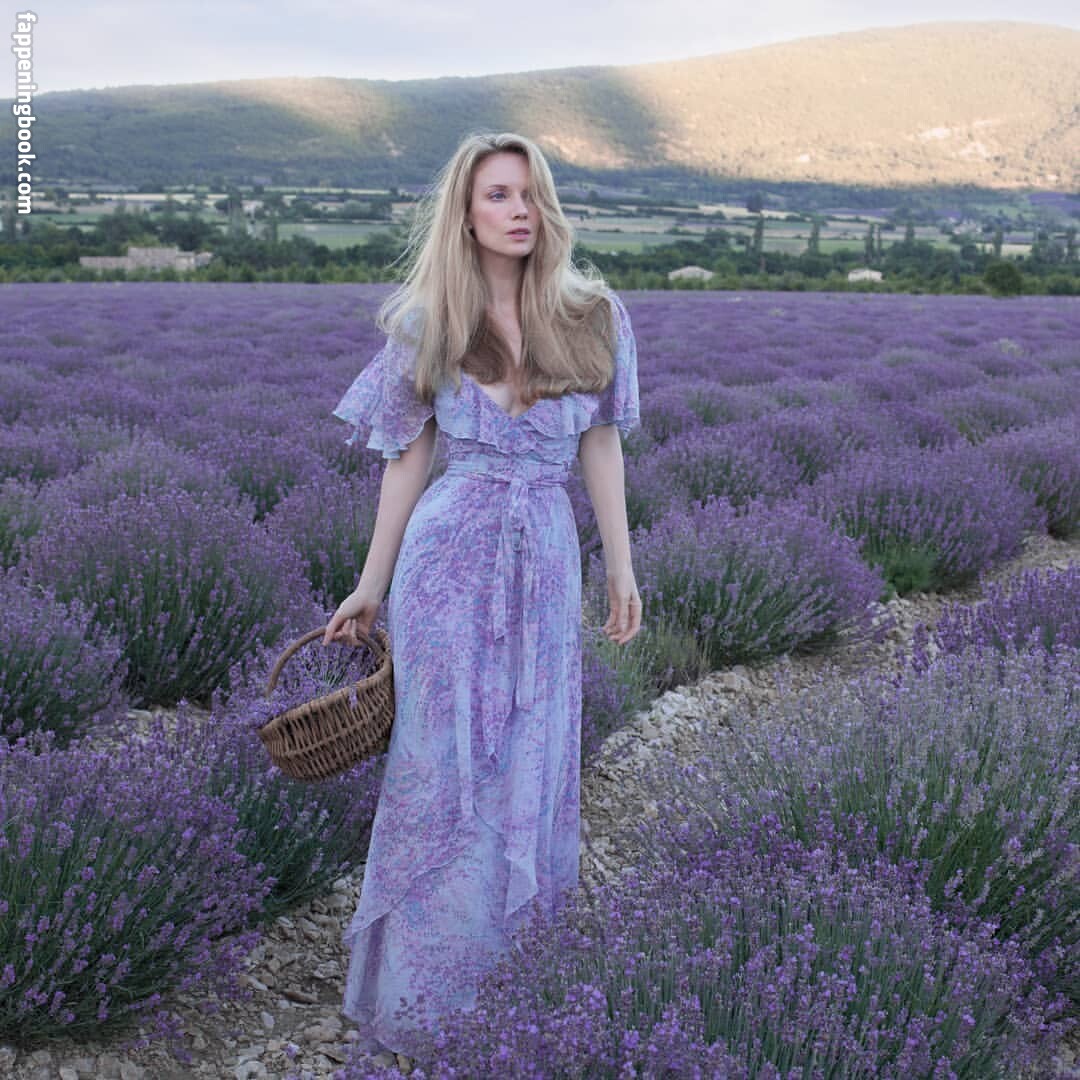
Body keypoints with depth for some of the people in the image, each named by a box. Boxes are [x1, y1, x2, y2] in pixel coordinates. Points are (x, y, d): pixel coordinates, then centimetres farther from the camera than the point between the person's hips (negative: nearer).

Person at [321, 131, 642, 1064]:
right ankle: (418, 998, 20)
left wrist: (621, 569, 7)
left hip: (546, 562, 2)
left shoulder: (592, 315, 2)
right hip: (449, 556, -2)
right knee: (447, 772, 3)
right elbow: (408, 457, 4)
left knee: (532, 773, 9)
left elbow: (600, 444, 8)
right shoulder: (426, 323, -1)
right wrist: (371, 586, 6)